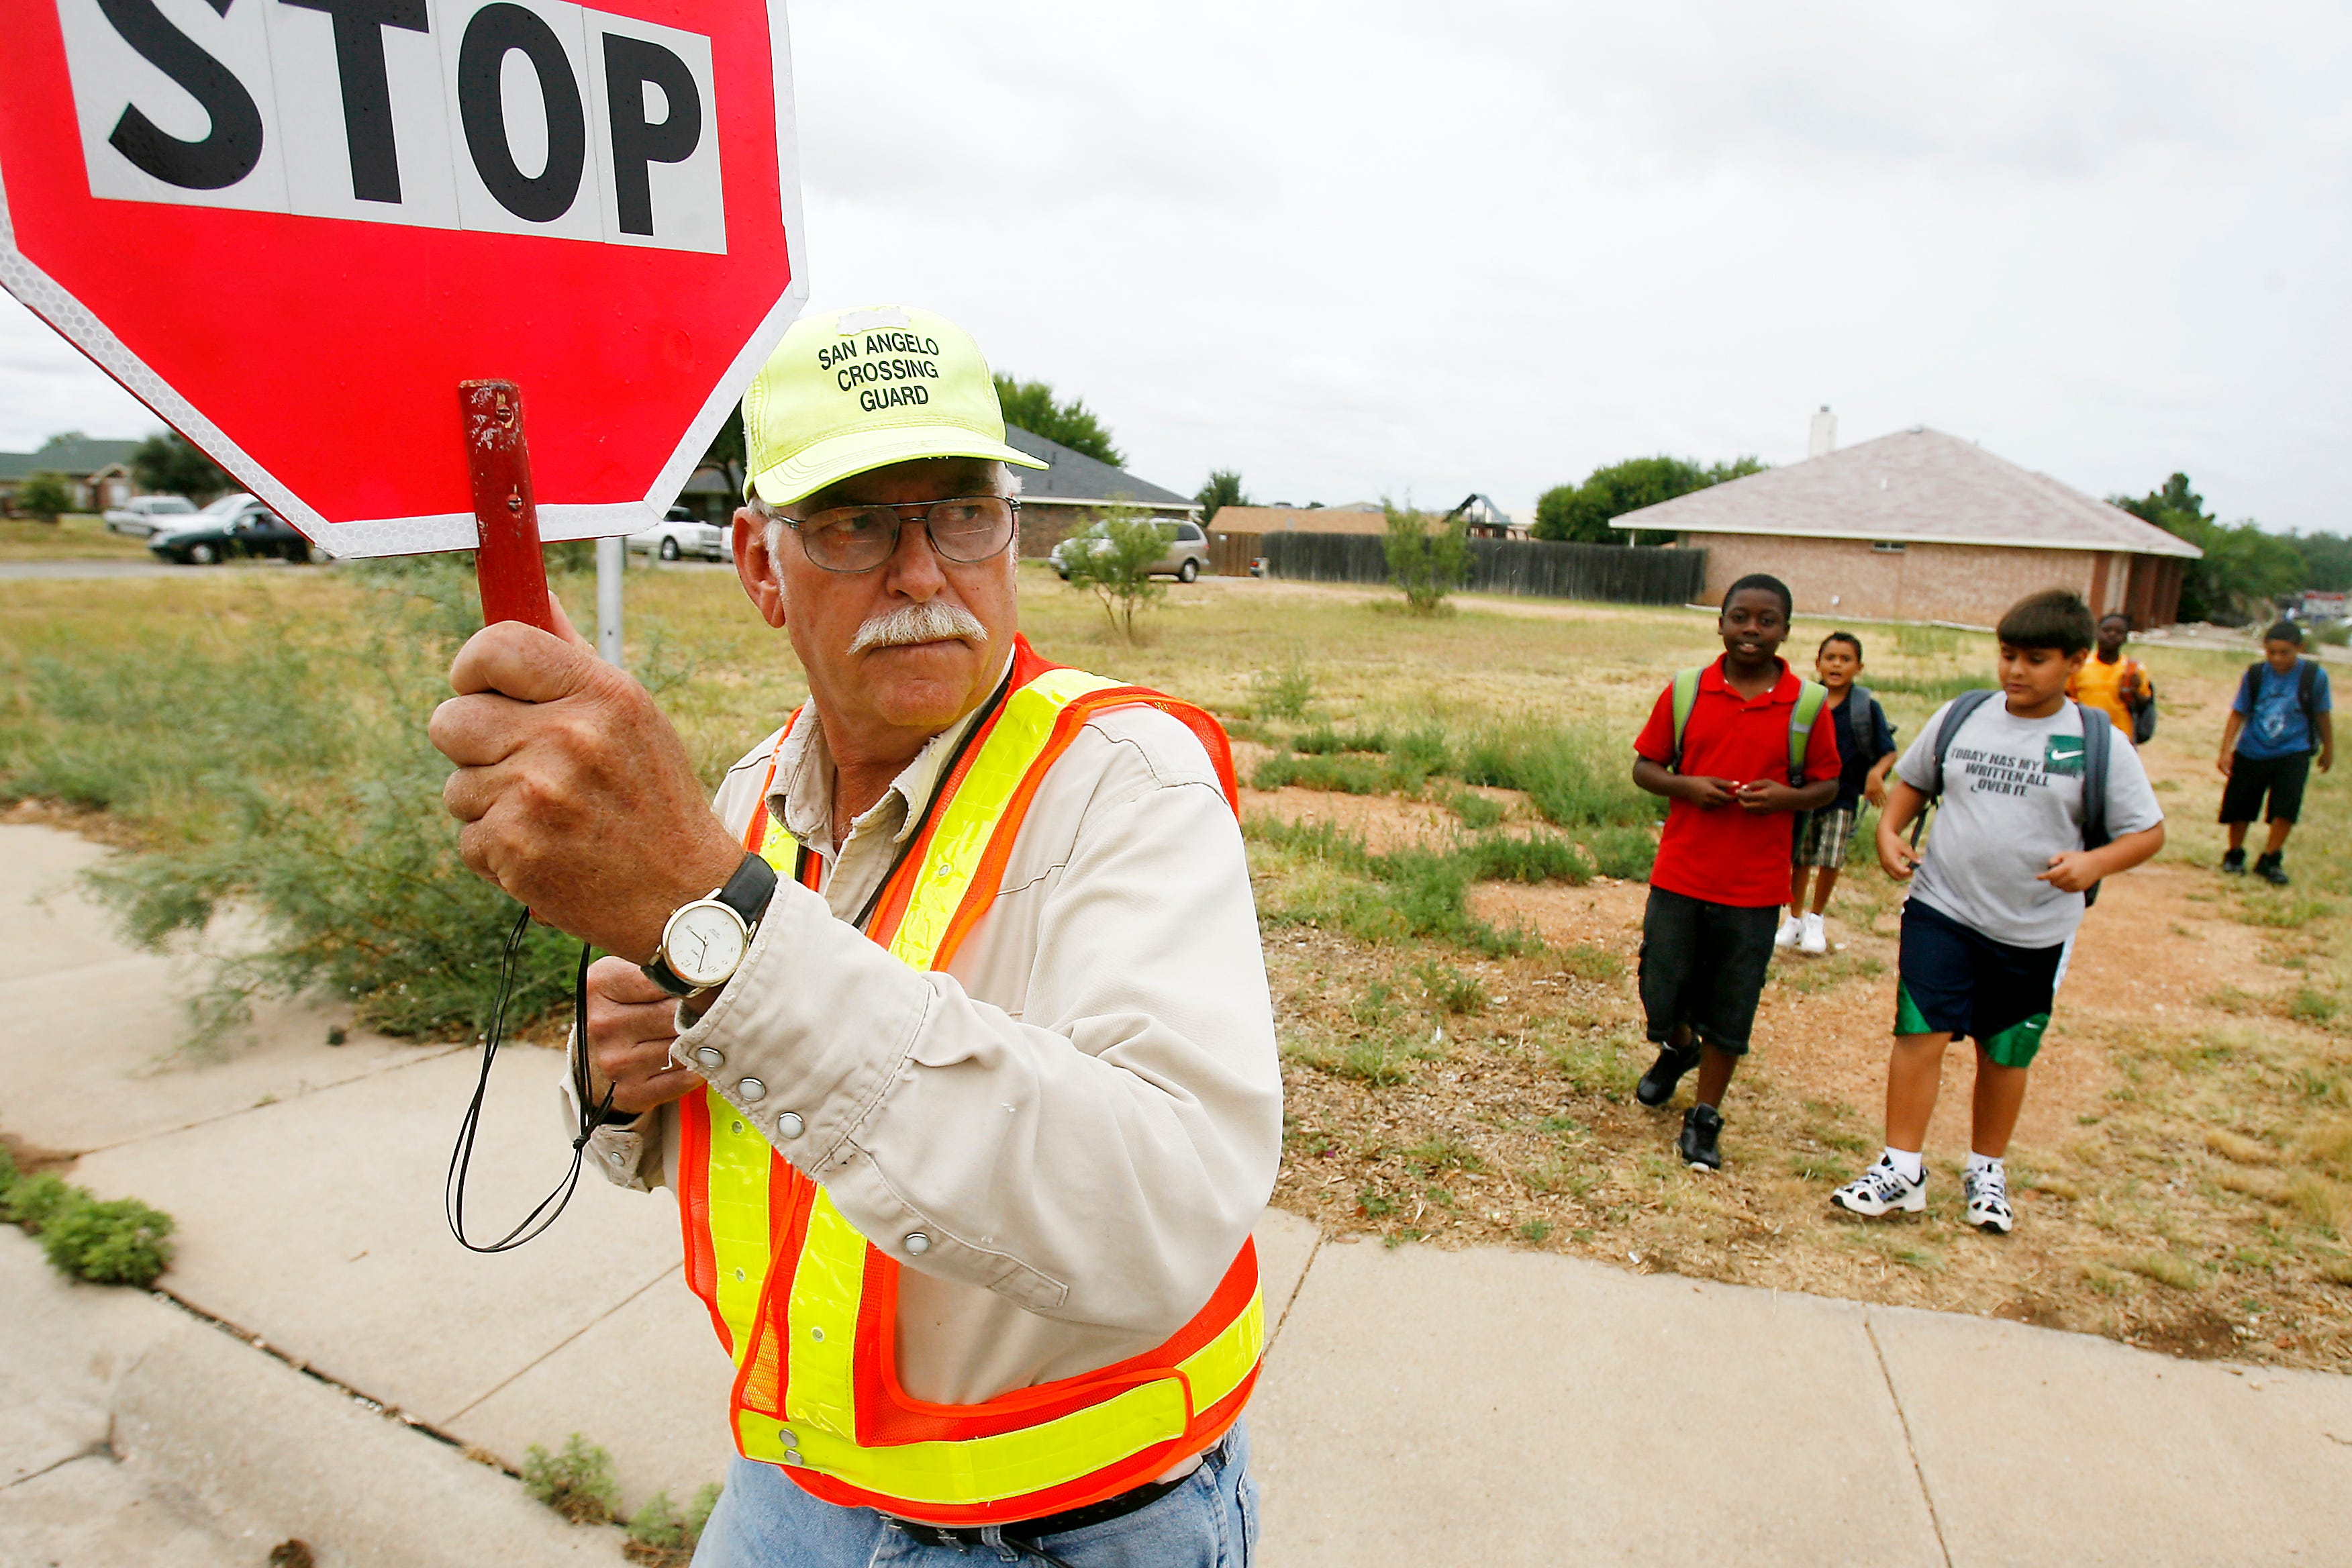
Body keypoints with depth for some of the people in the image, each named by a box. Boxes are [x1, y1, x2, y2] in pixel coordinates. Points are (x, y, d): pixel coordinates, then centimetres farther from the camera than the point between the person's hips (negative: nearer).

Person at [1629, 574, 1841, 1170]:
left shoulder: (1807, 704, -1)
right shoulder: (1684, 692, 0)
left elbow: (1827, 785, 7)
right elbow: (1644, 767, 6)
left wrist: (1786, 797, -14)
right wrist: (1687, 786, -14)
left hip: (1755, 886, 0)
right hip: (1680, 875, 1)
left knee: (1730, 1009, 7)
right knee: (1661, 992, 8)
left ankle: (1704, 1116, 24)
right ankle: (1678, 1049, 42)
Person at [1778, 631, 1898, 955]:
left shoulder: (1867, 707, -4)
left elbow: (1889, 751, -1)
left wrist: (1876, 772, -21)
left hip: (1843, 797, -1)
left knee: (1830, 861, -2)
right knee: (1800, 860, 8)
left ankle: (1816, 920, 23)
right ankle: (1795, 919, 29)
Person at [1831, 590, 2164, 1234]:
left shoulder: (2098, 744, -4)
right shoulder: (1960, 717, 1)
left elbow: (2148, 831, -1)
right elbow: (1911, 781, 15)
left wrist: (2093, 862, -21)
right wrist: (1889, 831, -3)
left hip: (2034, 932, 0)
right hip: (1941, 909, 1)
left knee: (2006, 1055, 13)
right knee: (1920, 1033, -7)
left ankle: (1987, 1172, 33)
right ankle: (1902, 1169, 5)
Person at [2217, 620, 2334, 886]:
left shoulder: (2314, 675, -7)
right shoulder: (2254, 675, -5)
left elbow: (2323, 714, 6)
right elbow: (2238, 713, 0)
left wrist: (2328, 749, 17)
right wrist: (2226, 751, -8)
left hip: (2293, 753, -1)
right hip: (2251, 752, 1)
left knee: (2287, 804, -17)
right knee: (2239, 805, 6)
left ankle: (2270, 859, 0)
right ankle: (2234, 855, 28)